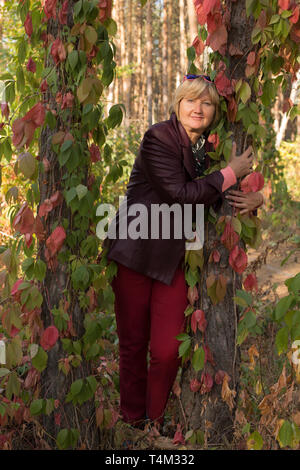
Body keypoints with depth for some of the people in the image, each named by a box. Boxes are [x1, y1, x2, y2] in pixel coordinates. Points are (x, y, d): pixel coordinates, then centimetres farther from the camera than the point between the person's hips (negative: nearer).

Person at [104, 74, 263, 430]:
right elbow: (181, 194, -21)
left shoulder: (210, 148, 9)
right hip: (136, 254, -4)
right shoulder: (158, 139, -11)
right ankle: (132, 422, 23)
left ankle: (156, 422, 18)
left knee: (167, 351, -2)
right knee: (133, 346, 7)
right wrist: (230, 174, -14)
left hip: (174, 260, 4)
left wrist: (257, 197, -1)